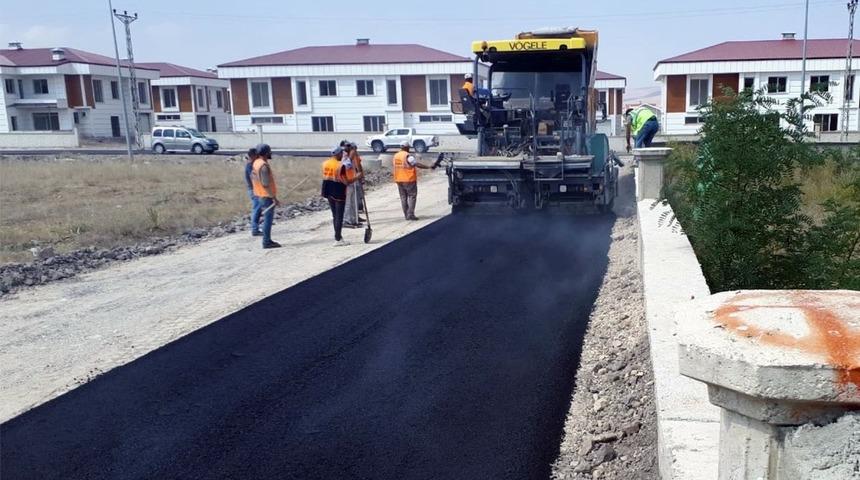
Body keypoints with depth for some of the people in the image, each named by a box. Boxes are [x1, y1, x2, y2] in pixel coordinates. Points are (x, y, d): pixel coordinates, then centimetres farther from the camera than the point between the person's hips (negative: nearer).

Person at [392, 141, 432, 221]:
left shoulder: (395, 156, 10)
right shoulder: (408, 156, -14)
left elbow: (395, 166, 13)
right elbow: (417, 164, -21)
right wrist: (428, 167, -21)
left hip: (399, 180, 7)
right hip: (409, 180, -7)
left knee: (403, 197, 12)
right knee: (412, 196, 0)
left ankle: (406, 215, 13)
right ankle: (410, 214, -7)